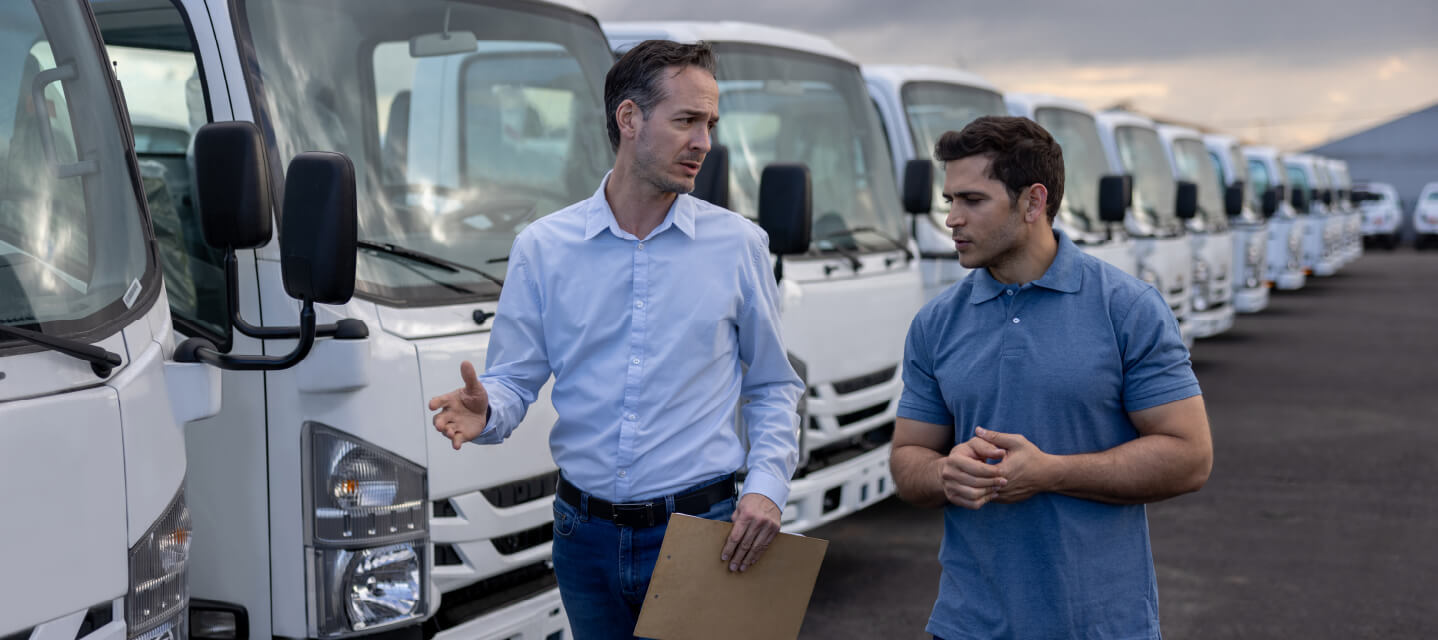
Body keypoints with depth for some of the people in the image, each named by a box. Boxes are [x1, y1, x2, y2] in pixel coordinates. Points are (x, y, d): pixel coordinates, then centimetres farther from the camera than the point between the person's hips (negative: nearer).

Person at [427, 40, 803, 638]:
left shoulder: (739, 243, 2)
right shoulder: (543, 246, 1)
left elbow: (772, 387, 7)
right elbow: (514, 379, 3)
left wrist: (766, 485, -8)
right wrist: (484, 411, -21)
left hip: (698, 532, -1)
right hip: (585, 536, 1)